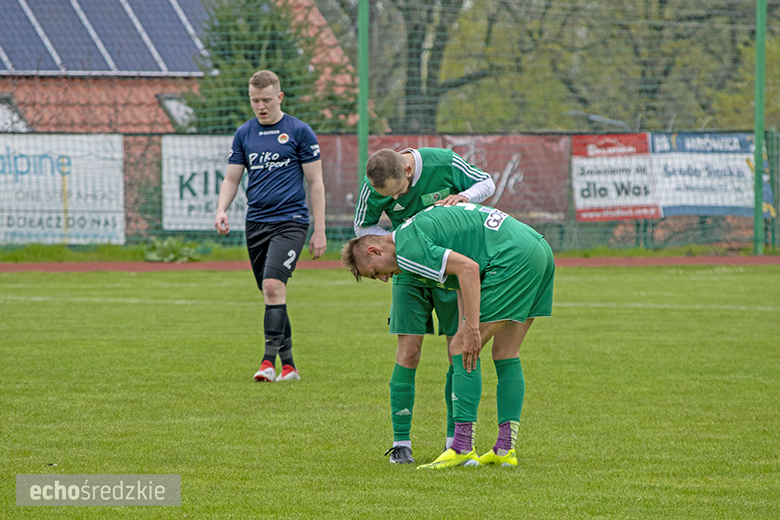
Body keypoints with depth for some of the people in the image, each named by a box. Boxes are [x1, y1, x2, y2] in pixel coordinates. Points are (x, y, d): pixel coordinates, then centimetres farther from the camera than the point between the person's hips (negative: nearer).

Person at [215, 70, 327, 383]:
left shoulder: (299, 132, 0)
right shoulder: (244, 134, 12)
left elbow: (315, 183, 2)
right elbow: (231, 178, 16)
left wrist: (319, 231, -2)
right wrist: (222, 210, -4)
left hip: (290, 221, -5)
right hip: (256, 223, 5)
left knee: (273, 285, -21)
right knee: (271, 293, 7)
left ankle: (270, 360, -22)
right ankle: (288, 365, 14)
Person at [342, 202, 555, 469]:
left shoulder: (408, 249, -8)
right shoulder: (420, 224, 25)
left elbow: (468, 268, -20)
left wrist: (472, 330, -21)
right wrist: (464, 331, 25)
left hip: (514, 257, -10)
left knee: (462, 349, -4)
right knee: (506, 354, 14)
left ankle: (462, 448, -7)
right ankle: (505, 449, 12)